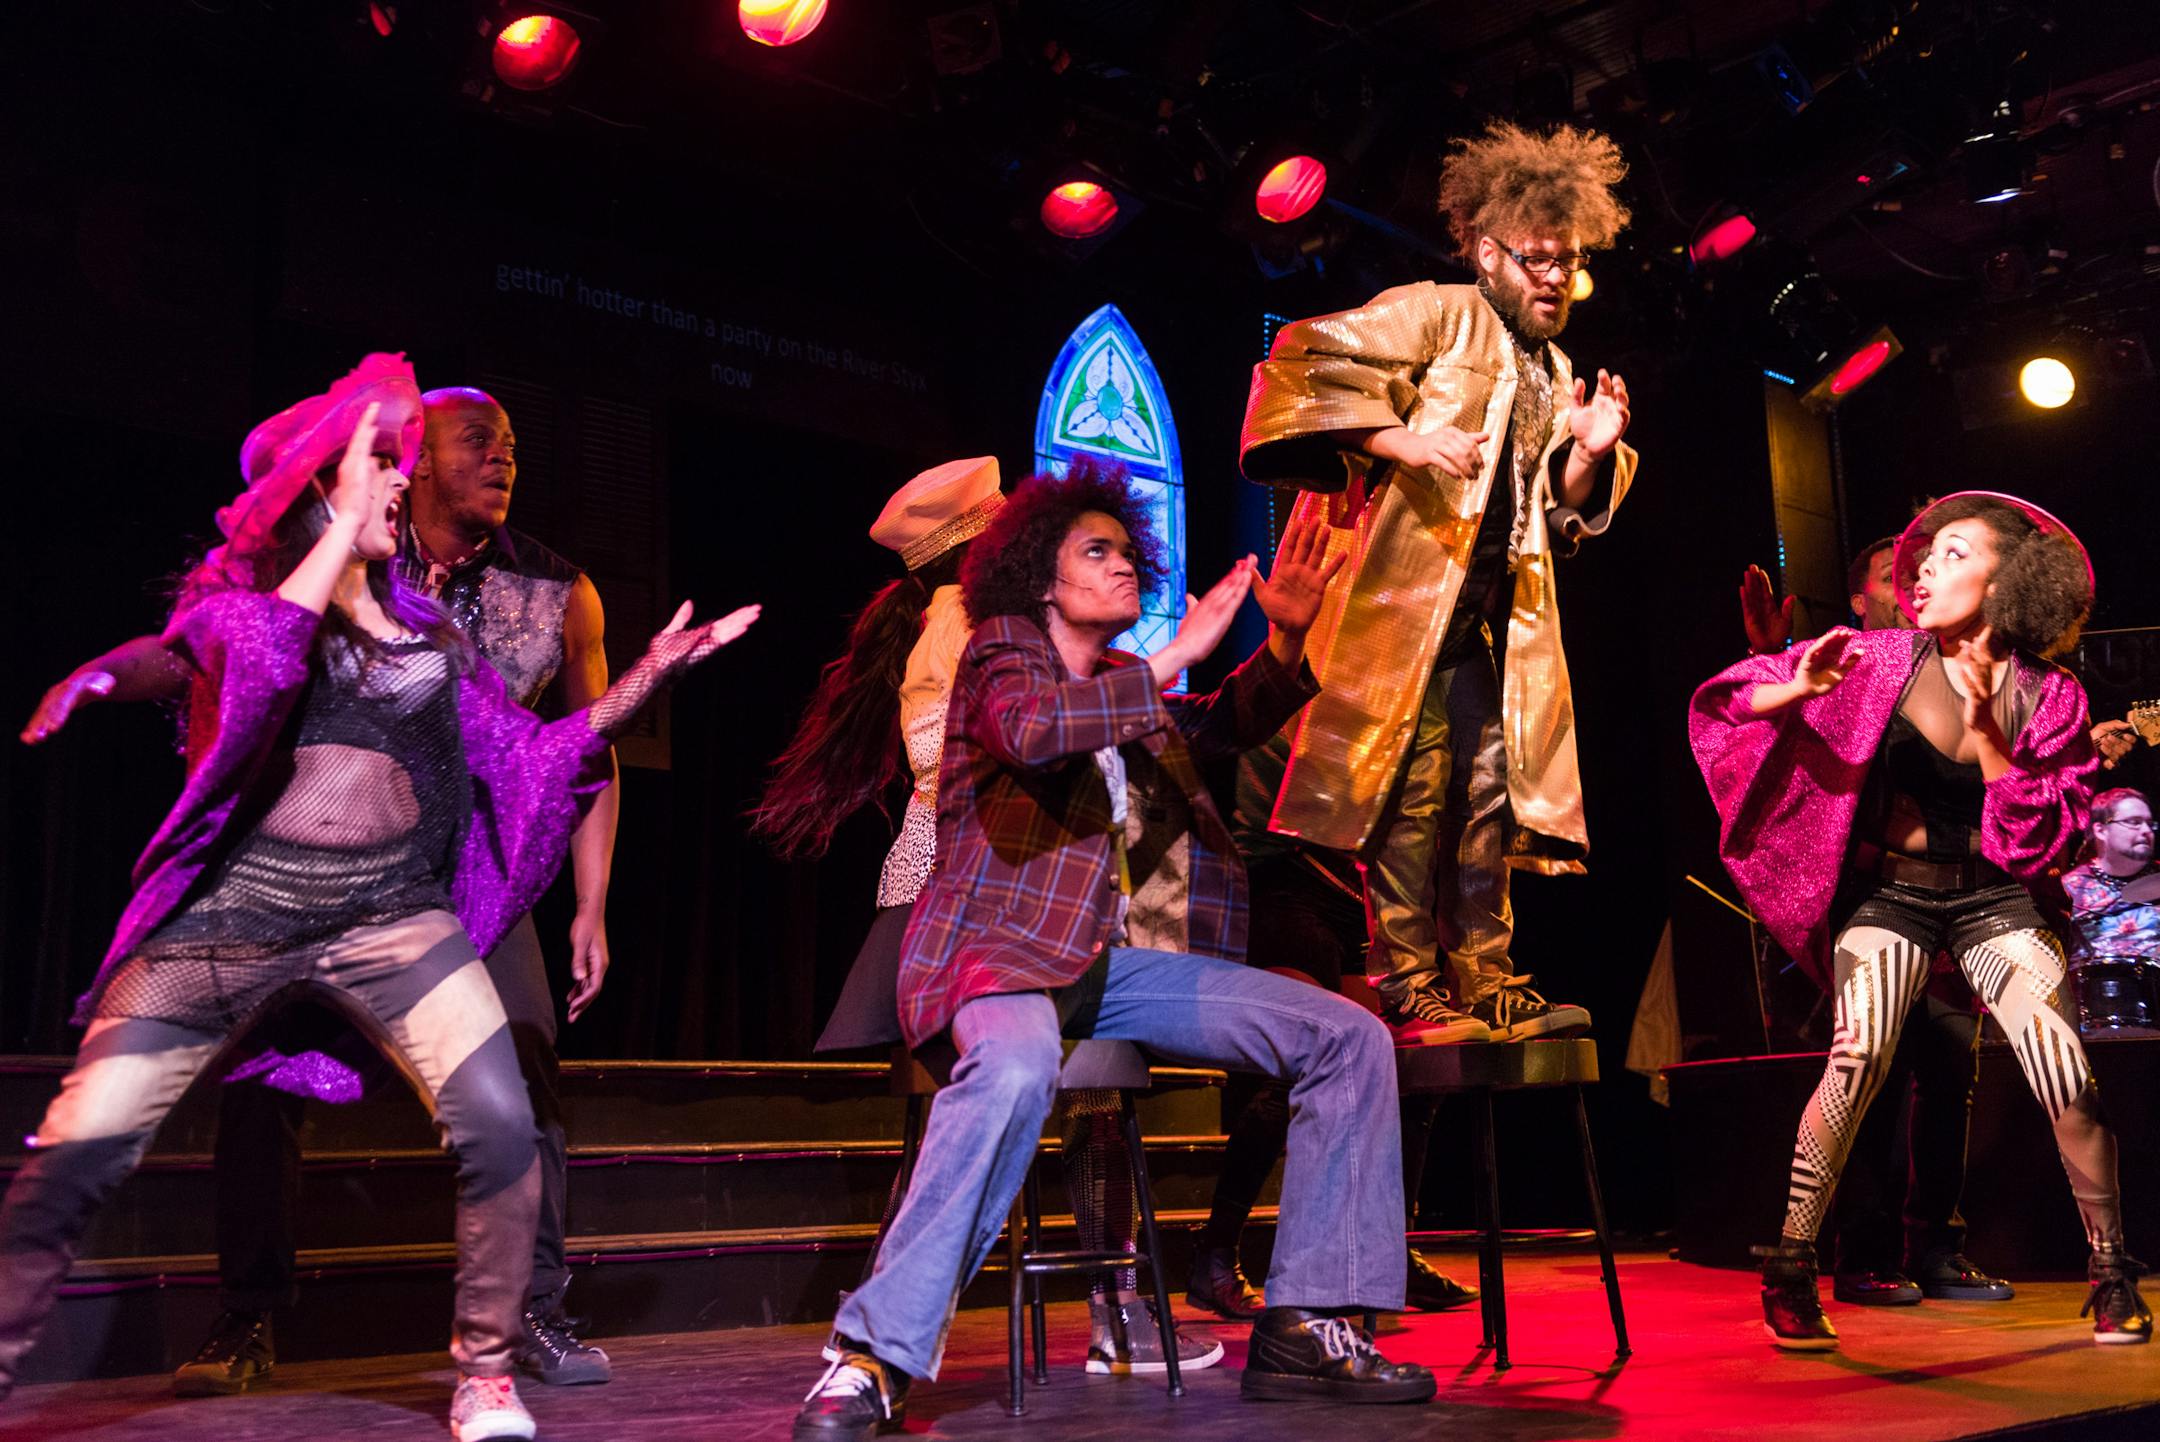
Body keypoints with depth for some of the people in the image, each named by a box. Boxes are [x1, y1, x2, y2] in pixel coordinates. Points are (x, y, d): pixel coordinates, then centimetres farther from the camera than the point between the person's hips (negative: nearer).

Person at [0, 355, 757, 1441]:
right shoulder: (227, 596, 6)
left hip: (393, 913, 2)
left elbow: (529, 757, 14)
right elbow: (262, 665, -19)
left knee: (499, 1126, -15)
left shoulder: (426, 630, 15)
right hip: (231, 906, -2)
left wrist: (646, 680, 6)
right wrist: (342, 521, -10)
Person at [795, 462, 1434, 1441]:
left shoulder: (1127, 686, 22)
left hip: (1118, 960, 7)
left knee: (1348, 1037, -5)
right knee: (1015, 1069, -41)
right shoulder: (1001, 649, 3)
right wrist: (1174, 658, -17)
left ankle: (1305, 1325, -6)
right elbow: (1031, 729, -19)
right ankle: (875, 1358, -32)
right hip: (1005, 948, -7)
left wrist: (1285, 640, 3)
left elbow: (1230, 725, 22)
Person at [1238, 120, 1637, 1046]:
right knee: (1412, 784, -10)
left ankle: (1486, 986, 11)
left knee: (1487, 788, 6)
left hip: (1490, 616, 8)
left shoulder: (1554, 375, 23)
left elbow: (1560, 516, 25)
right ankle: (1406, 987, -6)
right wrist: (1400, 439, -22)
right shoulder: (1434, 313, 0)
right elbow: (1305, 365, -12)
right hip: (1406, 591, -8)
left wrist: (1589, 455, 4)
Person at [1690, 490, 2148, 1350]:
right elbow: (1725, 703, -7)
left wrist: (1987, 739, -17)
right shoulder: (1885, 660, -6)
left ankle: (2112, 1274, 11)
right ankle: (1789, 1270, -13)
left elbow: (2052, 842, -6)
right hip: (1888, 893, -2)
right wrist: (1799, 690, -28)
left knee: (2069, 1079, -12)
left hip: (1993, 898, 2)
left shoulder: (2049, 697, -3)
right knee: (1859, 1058, -24)